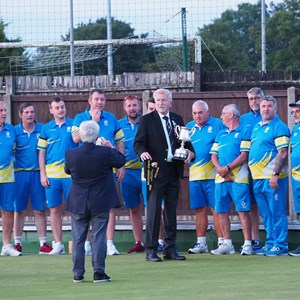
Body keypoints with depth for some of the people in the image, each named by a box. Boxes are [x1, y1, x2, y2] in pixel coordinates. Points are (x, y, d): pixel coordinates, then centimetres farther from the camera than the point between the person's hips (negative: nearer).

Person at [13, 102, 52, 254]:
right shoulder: (15, 131, 2)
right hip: (20, 173, 0)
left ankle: (43, 243, 7)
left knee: (40, 210, 3)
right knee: (19, 210, 6)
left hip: (37, 173, 0)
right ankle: (17, 243, 13)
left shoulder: (42, 130, 3)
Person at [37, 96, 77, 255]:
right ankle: (58, 244, 11)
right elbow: (41, 153, 9)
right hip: (51, 175, 2)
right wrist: (43, 174, 2)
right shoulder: (46, 129, 8)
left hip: (71, 174, -2)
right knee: (55, 209, 5)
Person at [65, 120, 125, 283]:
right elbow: (121, 161, 2)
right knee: (99, 237, 3)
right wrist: (111, 147, 15)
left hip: (78, 203, 1)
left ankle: (78, 273, 11)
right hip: (100, 203, -1)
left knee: (78, 238, 10)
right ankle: (99, 272, 0)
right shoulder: (106, 152, -17)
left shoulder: (71, 155, -12)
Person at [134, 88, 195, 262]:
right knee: (154, 210, -7)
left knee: (171, 211, 9)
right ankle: (151, 250, -4)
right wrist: (142, 152, -26)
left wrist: (190, 153, -3)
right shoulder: (147, 120, 1)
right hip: (156, 170, -5)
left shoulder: (177, 120, 14)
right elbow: (139, 143, -5)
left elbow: (185, 141, 18)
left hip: (174, 170, 5)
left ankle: (170, 249, 15)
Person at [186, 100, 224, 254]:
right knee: (200, 209, 9)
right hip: (194, 176, 5)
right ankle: (201, 243, 14)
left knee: (216, 209, -5)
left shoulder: (218, 125, -1)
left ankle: (221, 242, -3)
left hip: (213, 175, -5)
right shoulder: (189, 127, 15)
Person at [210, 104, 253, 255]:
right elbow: (214, 155, 15)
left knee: (243, 211, -9)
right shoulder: (220, 134, 20)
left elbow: (244, 156, -9)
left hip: (238, 178, -7)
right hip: (221, 179, 7)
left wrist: (227, 168, -15)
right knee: (222, 211, 5)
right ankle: (226, 244, 12)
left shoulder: (244, 132, -1)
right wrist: (219, 169, -5)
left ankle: (247, 244, -8)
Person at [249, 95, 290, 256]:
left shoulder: (279, 127, -8)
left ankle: (280, 245, -3)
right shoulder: (256, 127, 18)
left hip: (273, 178, -8)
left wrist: (275, 174, -21)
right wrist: (252, 174, 16)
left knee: (277, 212, -5)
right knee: (265, 214, 13)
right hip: (258, 177, 8)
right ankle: (270, 243, 19)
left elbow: (283, 153, -15)